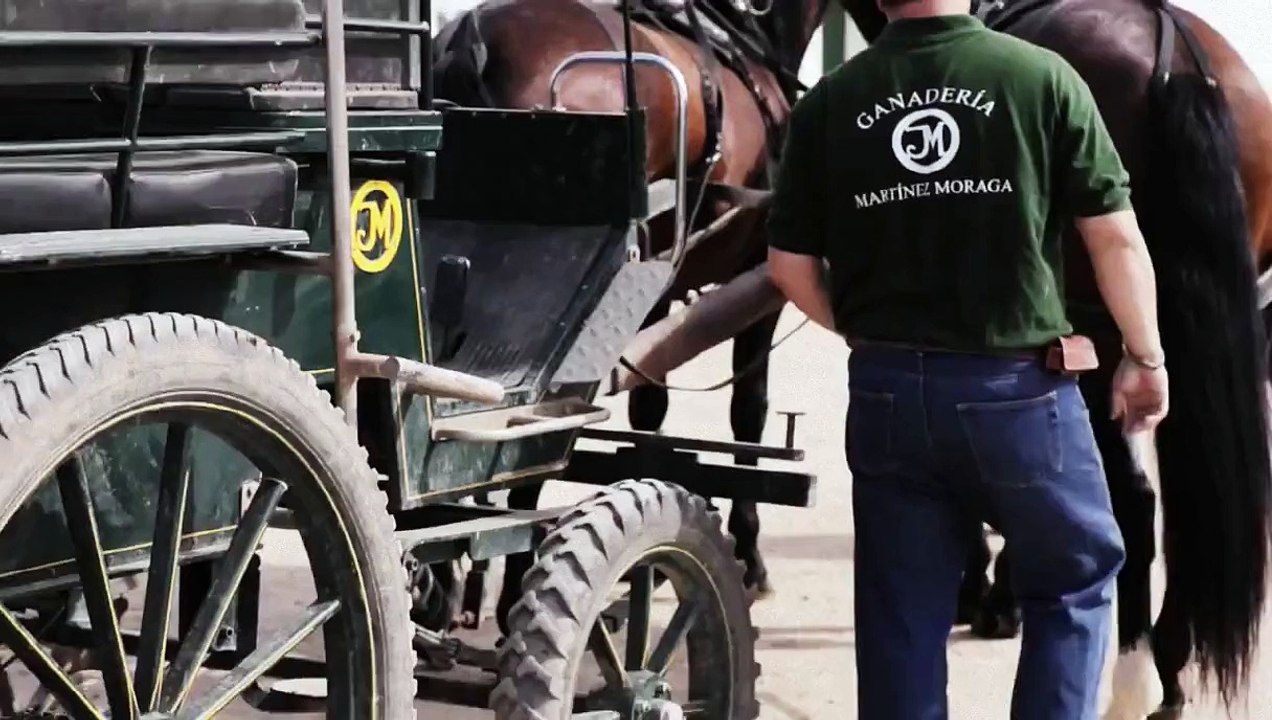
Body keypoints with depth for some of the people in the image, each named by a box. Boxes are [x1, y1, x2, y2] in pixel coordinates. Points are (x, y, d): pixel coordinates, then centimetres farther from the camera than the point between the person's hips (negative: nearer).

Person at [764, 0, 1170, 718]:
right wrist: (1145, 356, 8)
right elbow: (1116, 237, -6)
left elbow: (791, 265, 3)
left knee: (901, 616, 11)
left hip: (888, 390, 2)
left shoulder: (830, 101, -1)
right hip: (1019, 385, -2)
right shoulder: (1043, 76, -7)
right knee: (1075, 580, 18)